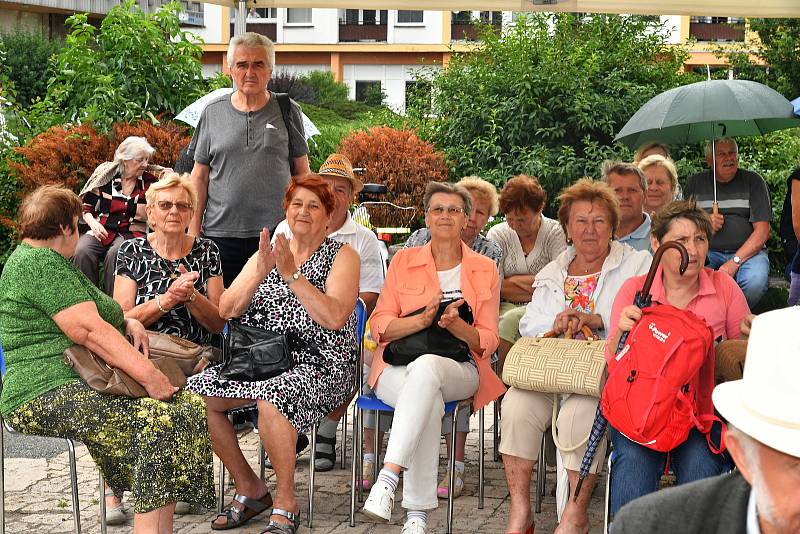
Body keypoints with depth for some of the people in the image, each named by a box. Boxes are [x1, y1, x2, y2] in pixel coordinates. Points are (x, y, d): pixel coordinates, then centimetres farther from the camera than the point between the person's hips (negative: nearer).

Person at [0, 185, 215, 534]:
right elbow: (90, 331, -20)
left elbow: (93, 317, 30)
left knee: (188, 405, -8)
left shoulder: (43, 260, 24)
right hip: (47, 395, -10)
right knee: (158, 417, -30)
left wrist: (128, 323, 8)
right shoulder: (39, 264, -11)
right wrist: (148, 375, -23)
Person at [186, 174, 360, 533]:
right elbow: (227, 310, 5)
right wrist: (260, 274, -10)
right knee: (195, 392, -17)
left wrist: (292, 275, -16)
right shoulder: (267, 254, 18)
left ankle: (285, 504, -18)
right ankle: (249, 489, -1)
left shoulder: (342, 256, 4)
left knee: (271, 396, -36)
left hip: (318, 366, -5)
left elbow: (335, 317, -14)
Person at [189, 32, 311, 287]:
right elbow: (200, 175, 11)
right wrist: (194, 228, 5)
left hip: (277, 232, -1)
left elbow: (302, 171, 10)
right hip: (221, 232, 1)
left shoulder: (287, 111, 6)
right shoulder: (213, 112, 9)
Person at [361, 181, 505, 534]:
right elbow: (380, 326, 6)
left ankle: (388, 477, -46)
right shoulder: (403, 261, 14)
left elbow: (487, 342, 8)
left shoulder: (484, 270, 14)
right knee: (429, 403, -37)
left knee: (426, 367, -39)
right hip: (397, 367, 0)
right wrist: (423, 319, -14)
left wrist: (457, 325, -14)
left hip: (458, 370, 0)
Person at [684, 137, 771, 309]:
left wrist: (734, 262, -15)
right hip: (706, 251, 1)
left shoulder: (753, 181, 5)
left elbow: (762, 231, -3)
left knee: (755, 282, -34)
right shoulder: (695, 183, 12)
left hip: (746, 251, -1)